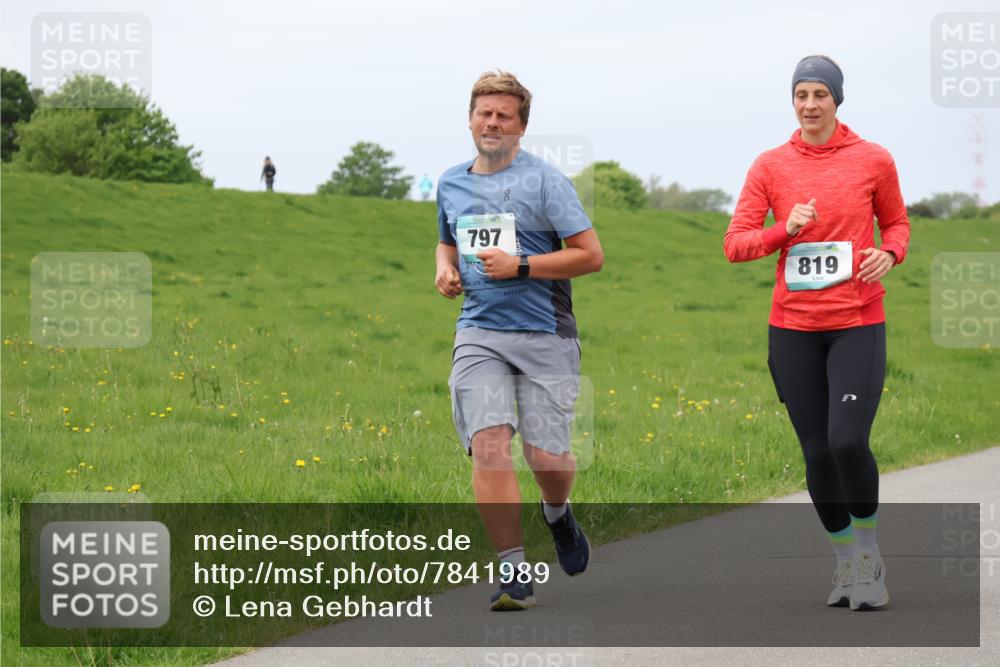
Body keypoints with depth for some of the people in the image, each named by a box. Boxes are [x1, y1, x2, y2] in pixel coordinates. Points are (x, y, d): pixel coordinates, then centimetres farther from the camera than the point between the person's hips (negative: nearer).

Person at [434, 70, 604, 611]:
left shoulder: (545, 181, -3)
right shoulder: (451, 184, 13)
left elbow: (590, 255, -6)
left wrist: (520, 266, -14)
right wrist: (444, 269, 10)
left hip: (544, 336, -3)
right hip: (479, 334, 3)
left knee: (546, 455, -5)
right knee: (488, 444, -15)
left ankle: (557, 514, 33)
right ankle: (513, 572, -11)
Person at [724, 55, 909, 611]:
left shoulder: (873, 160, 2)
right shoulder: (770, 166, 4)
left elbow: (896, 223, 15)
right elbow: (736, 243, 2)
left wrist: (889, 254, -7)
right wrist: (785, 230, -15)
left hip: (858, 323, -2)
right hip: (794, 328, 2)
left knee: (849, 441, -17)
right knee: (817, 451, 4)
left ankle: (870, 551, 7)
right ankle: (847, 564, 21)